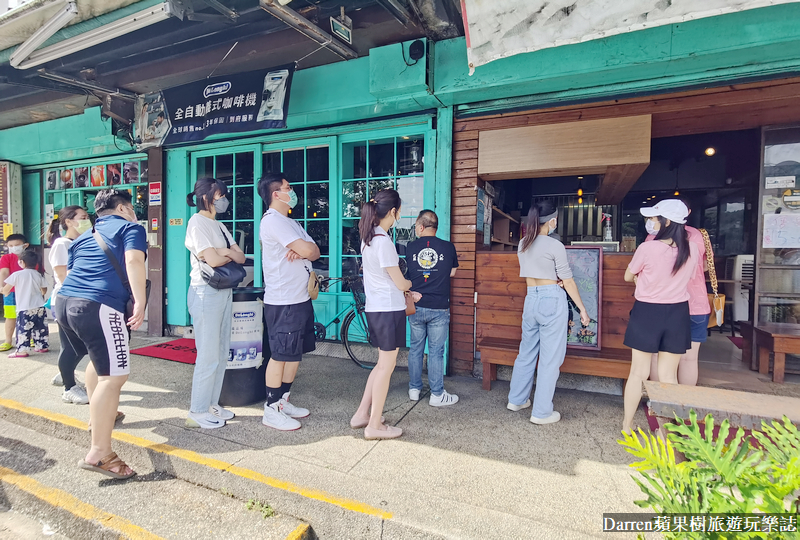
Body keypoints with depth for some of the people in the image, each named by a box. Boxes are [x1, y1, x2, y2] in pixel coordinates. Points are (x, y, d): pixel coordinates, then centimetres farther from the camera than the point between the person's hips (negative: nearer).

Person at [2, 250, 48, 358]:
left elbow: (6, 290, -1)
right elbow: (44, 290, 13)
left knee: (23, 329, -1)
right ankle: (43, 346, 17)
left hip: (24, 309, -4)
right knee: (40, 328, 11)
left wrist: (6, 292, 22)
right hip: (40, 307, 4)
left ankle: (22, 350, -3)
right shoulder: (38, 275, 5)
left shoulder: (17, 275, -7)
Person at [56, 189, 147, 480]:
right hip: (98, 306, -9)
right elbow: (133, 261, -15)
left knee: (98, 359, 30)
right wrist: (140, 302, -21)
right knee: (113, 376, -7)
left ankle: (98, 416, 47)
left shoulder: (84, 236, 27)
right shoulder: (131, 228, 5)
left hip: (64, 301, 9)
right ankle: (99, 453, -9)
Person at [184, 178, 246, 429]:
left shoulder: (218, 225, 17)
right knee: (209, 356, -5)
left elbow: (241, 257, 9)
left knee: (221, 354, 12)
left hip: (224, 291, 9)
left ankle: (211, 405, 23)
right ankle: (197, 412, 8)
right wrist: (232, 254, -1)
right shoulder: (197, 222, -8)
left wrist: (226, 251, -10)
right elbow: (212, 260, -19)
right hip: (206, 292, -9)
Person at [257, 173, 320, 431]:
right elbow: (308, 249, -22)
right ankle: (271, 411, 11)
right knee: (280, 356, -1)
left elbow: (315, 252, 10)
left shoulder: (290, 222, 20)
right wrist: (304, 249, 1)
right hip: (283, 301, -10)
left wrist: (302, 251, -11)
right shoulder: (272, 220, -13)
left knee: (295, 353, 15)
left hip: (300, 298, 10)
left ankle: (283, 401, 28)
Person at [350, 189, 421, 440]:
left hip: (375, 308, 9)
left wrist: (408, 293, 14)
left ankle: (362, 415, 27)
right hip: (389, 309, -9)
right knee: (386, 366, 3)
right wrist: (413, 284, 8)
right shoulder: (384, 241, -19)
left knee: (383, 363, 19)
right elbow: (399, 282, -14)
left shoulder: (368, 238, 10)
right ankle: (374, 426, 15)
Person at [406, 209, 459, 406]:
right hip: (439, 308, -2)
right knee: (436, 351, 5)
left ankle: (414, 390, 25)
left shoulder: (410, 247, -2)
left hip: (416, 307, 2)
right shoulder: (448, 247, -5)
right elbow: (452, 273, 6)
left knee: (415, 348, 15)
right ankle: (437, 395, 13)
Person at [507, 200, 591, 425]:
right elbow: (568, 281, -7)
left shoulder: (523, 245, 7)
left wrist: (554, 281, 11)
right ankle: (542, 412, 11)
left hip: (531, 300, 6)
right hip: (552, 301, -6)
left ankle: (516, 400, 30)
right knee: (550, 358, 3)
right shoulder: (555, 246, -11)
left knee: (527, 352, 18)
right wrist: (582, 309, 0)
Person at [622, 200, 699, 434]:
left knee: (639, 373, 9)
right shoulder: (691, 249, -3)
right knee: (669, 375, 13)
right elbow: (687, 278, 14)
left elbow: (628, 276, -2)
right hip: (678, 313, 3)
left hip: (647, 313, -3)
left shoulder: (648, 248, -17)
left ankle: (627, 424, 22)